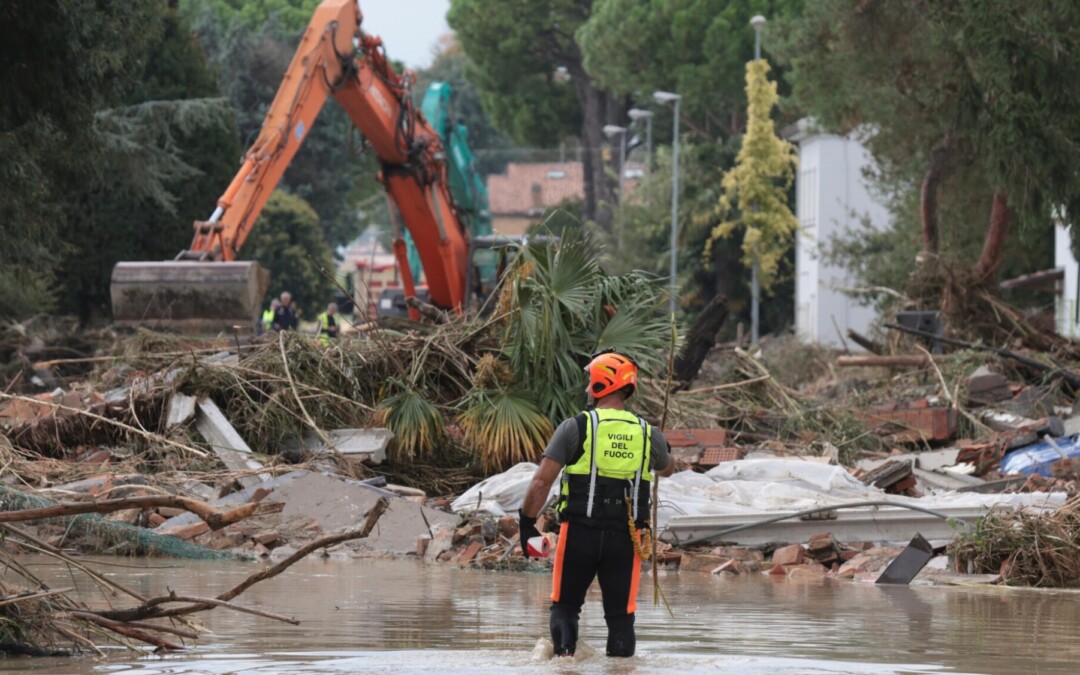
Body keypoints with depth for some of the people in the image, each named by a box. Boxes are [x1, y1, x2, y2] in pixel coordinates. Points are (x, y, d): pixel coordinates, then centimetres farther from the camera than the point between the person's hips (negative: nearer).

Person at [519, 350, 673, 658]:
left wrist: (527, 523, 3)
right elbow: (667, 469, 28)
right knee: (621, 614, 7)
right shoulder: (648, 434, 5)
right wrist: (661, 451, 51)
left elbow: (541, 481, -8)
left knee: (565, 606, 10)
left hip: (580, 531, -2)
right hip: (625, 537, 2)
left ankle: (564, 652, -11)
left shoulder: (575, 427, -5)